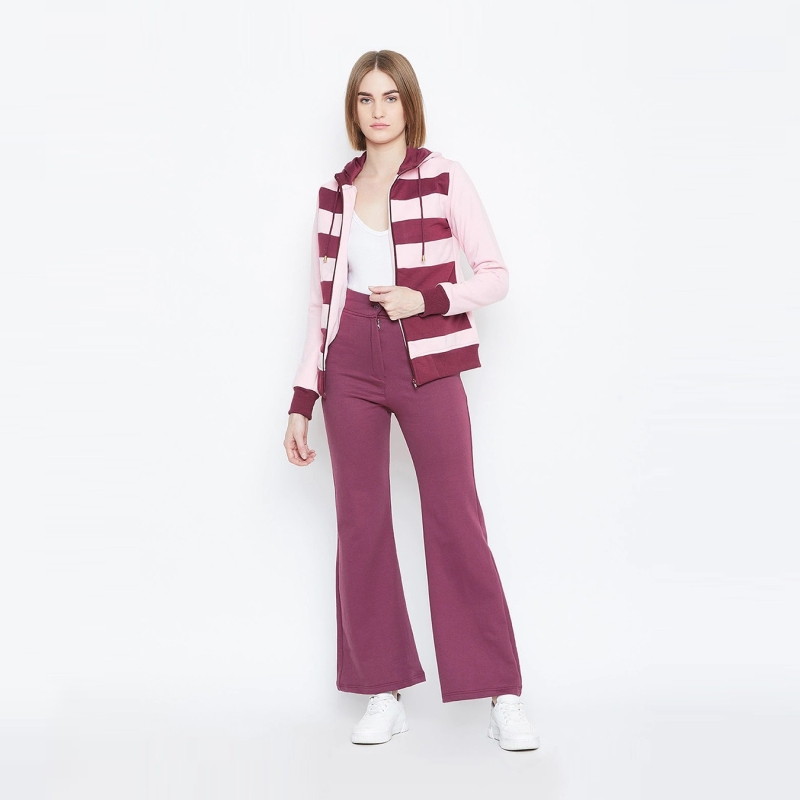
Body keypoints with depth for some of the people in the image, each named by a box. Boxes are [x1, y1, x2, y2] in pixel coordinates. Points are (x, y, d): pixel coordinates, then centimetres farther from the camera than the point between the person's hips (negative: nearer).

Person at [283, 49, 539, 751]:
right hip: (350, 365, 4)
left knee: (456, 521, -4)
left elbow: (497, 275, 2)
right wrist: (302, 403, 9)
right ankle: (385, 694, 14)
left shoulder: (445, 179, 2)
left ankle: (504, 698, 3)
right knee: (361, 524, 4)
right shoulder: (334, 194, 11)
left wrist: (425, 298, -14)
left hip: (426, 360, -3)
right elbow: (322, 303, 13)